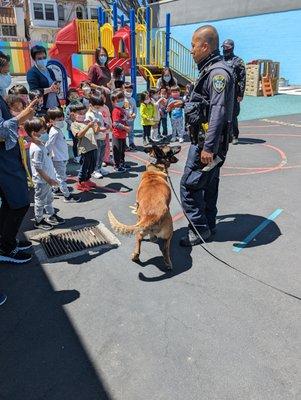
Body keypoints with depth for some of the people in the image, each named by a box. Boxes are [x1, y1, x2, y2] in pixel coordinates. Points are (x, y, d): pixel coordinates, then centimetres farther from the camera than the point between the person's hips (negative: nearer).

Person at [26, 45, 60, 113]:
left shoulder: (50, 71, 17)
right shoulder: (32, 73, -1)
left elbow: (57, 90, 18)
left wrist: (57, 89, -5)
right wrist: (50, 89, -17)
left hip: (55, 106, 6)